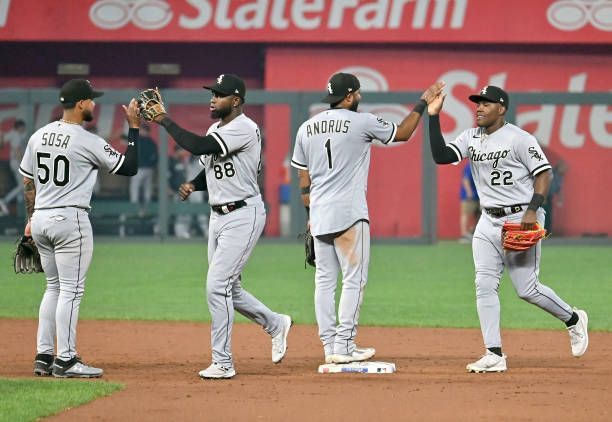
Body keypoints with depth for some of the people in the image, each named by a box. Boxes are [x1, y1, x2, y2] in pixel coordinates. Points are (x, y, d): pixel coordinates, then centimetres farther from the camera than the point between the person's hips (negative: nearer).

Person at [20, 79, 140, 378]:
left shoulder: (38, 136, 7)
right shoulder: (89, 142, -12)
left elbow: (28, 181, 13)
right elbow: (129, 167, -6)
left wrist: (31, 218, 22)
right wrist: (133, 128, 0)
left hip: (40, 219, 7)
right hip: (70, 219, -7)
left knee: (54, 287, 16)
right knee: (71, 290, -3)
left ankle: (43, 357, 13)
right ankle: (66, 361, -4)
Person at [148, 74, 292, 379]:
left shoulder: (244, 129, -18)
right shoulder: (216, 130, 12)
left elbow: (198, 146, -29)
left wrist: (165, 121, -20)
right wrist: (192, 186, 2)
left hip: (243, 215, -10)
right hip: (219, 216, 10)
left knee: (217, 286, -13)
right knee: (228, 288, 14)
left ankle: (222, 363, -7)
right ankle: (275, 324, 35)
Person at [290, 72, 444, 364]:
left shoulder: (306, 128, 10)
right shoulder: (361, 122, -6)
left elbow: (303, 179, 13)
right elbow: (403, 133, 7)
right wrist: (423, 103, 19)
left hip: (319, 216, 6)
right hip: (349, 213, -6)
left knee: (324, 280, 8)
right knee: (354, 279, -2)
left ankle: (330, 346, 8)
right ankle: (344, 346, -8)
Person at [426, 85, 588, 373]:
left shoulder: (519, 138, -10)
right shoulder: (471, 138, 8)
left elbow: (544, 174, -11)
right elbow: (441, 156, -2)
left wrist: (532, 211, -23)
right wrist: (434, 117, -9)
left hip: (521, 220, -6)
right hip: (489, 221, 6)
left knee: (527, 290, -4)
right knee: (485, 286, -4)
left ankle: (573, 320, 23)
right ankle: (494, 356, -3)